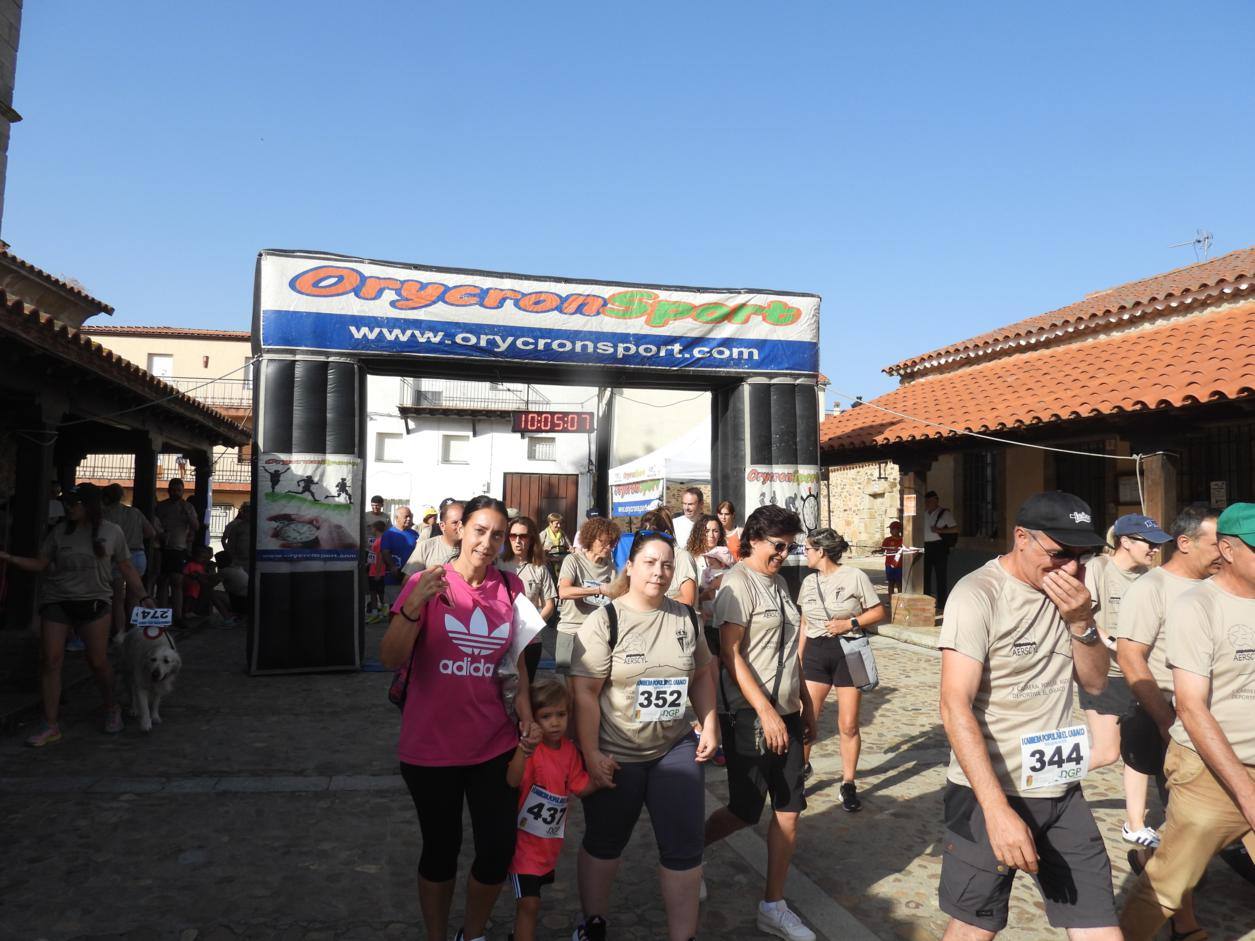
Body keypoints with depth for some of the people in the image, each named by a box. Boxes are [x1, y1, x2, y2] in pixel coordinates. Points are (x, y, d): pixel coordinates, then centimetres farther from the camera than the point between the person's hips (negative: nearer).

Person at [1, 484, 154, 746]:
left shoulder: (112, 532, -1)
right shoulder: (59, 533, 2)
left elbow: (127, 568, 4)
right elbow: (40, 565, 5)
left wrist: (144, 597, -1)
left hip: (94, 602, -2)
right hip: (56, 600, 2)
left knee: (98, 662, -1)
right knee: (50, 660, -5)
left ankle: (111, 709, 24)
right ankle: (50, 725, 6)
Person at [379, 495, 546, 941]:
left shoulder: (508, 588, 0)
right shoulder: (426, 583, -10)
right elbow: (390, 659, -19)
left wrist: (523, 694, 1)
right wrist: (412, 607, -35)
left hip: (494, 744, 3)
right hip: (431, 748, -3)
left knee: (499, 849, 6)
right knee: (441, 850, 11)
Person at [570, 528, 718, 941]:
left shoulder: (686, 617, 2)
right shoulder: (604, 621, -13)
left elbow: (701, 676, 11)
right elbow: (584, 693, -16)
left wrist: (710, 727, 2)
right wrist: (591, 755, -18)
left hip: (676, 748, 4)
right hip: (616, 755, -3)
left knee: (684, 847, 4)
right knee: (603, 844, 15)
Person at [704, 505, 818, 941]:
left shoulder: (778, 584, 12)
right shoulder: (738, 584, -13)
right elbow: (730, 654, -19)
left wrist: (805, 705, 18)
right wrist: (766, 712, -21)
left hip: (784, 713, 8)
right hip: (750, 716, -8)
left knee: (789, 811, 8)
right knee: (745, 812, 2)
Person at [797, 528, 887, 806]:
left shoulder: (854, 576, -6)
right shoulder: (809, 581, 9)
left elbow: (879, 613, -2)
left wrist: (850, 623, -15)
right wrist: (799, 658, 15)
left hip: (848, 650, -4)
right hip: (815, 652, 4)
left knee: (848, 725, 1)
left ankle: (848, 784, 16)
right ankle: (801, 767, 20)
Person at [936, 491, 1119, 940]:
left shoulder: (1068, 591, 4)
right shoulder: (978, 595, -16)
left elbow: (1095, 682, 9)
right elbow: (955, 707, -21)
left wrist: (1081, 621, -11)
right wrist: (998, 810, -27)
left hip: (1062, 791, 6)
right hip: (989, 791, -5)